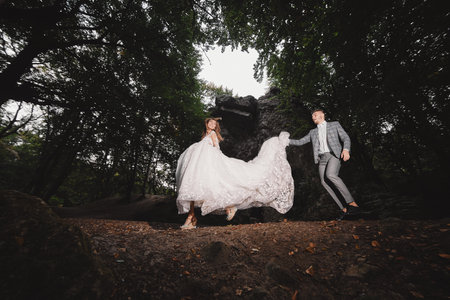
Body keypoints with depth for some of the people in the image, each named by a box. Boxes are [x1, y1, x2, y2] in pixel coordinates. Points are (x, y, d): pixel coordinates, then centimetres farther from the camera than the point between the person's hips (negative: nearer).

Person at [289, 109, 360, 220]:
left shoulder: (334, 124, 18)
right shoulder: (313, 132, 26)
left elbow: (346, 138, 8)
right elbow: (299, 142, 22)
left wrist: (346, 149, -13)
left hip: (334, 155, -4)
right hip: (321, 159, 4)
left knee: (330, 175, -31)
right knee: (324, 182, -17)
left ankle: (352, 203, -22)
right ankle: (343, 209, -9)